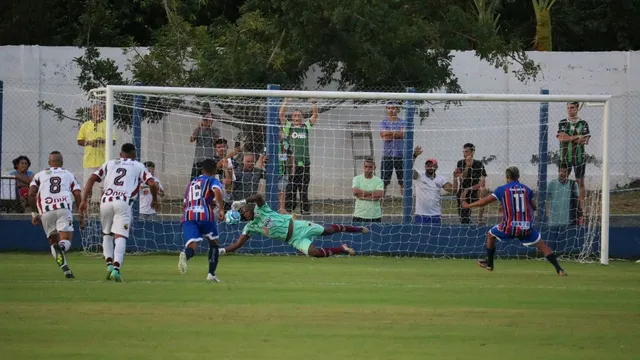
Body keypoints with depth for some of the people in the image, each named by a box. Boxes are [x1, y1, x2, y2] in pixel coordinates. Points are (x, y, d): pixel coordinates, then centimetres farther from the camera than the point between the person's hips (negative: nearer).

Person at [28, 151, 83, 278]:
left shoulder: (40, 175, 21)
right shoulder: (69, 175, 21)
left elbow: (31, 194, 7)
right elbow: (77, 195, 10)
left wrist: (34, 213, 16)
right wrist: (82, 217, 13)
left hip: (46, 211, 1)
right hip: (64, 209, -1)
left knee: (53, 241, 13)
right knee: (66, 241, -4)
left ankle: (65, 268, -12)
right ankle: (60, 247, -43)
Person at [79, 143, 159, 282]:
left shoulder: (109, 164, 25)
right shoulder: (138, 167, 20)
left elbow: (92, 179, 13)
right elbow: (152, 184, 8)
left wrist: (84, 200, 12)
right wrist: (154, 199, 26)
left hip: (106, 201, 2)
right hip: (123, 203, -2)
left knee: (107, 234, 21)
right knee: (120, 237, -6)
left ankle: (109, 264, 4)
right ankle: (116, 268, -26)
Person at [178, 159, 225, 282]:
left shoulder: (191, 183, 31)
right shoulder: (212, 181, 13)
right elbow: (217, 191, -11)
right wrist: (221, 209, -11)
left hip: (187, 216, 3)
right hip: (204, 215, -3)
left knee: (191, 245, -14)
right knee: (214, 244, 21)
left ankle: (185, 255, -50)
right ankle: (211, 274, 15)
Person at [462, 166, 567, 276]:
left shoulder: (502, 189, 1)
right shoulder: (526, 189, 6)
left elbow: (485, 201, 1)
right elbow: (534, 207, 14)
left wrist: (468, 205, 14)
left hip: (509, 227, -1)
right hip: (527, 228, 1)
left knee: (491, 235, 26)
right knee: (542, 245, 9)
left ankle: (489, 264, 32)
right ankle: (559, 269, -7)